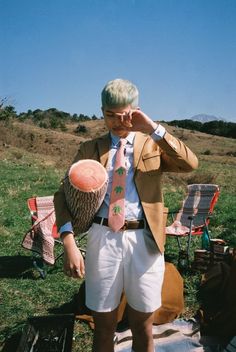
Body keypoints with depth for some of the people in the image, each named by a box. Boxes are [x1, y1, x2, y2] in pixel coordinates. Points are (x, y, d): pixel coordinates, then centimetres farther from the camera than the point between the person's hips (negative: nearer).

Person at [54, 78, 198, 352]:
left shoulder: (152, 144, 8)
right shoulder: (90, 149, 7)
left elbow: (191, 164, -9)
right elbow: (66, 193, -1)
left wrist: (155, 130, -15)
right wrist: (69, 242, -15)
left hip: (145, 240, 0)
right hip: (103, 239, 0)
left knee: (143, 327, 16)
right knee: (104, 327, 15)